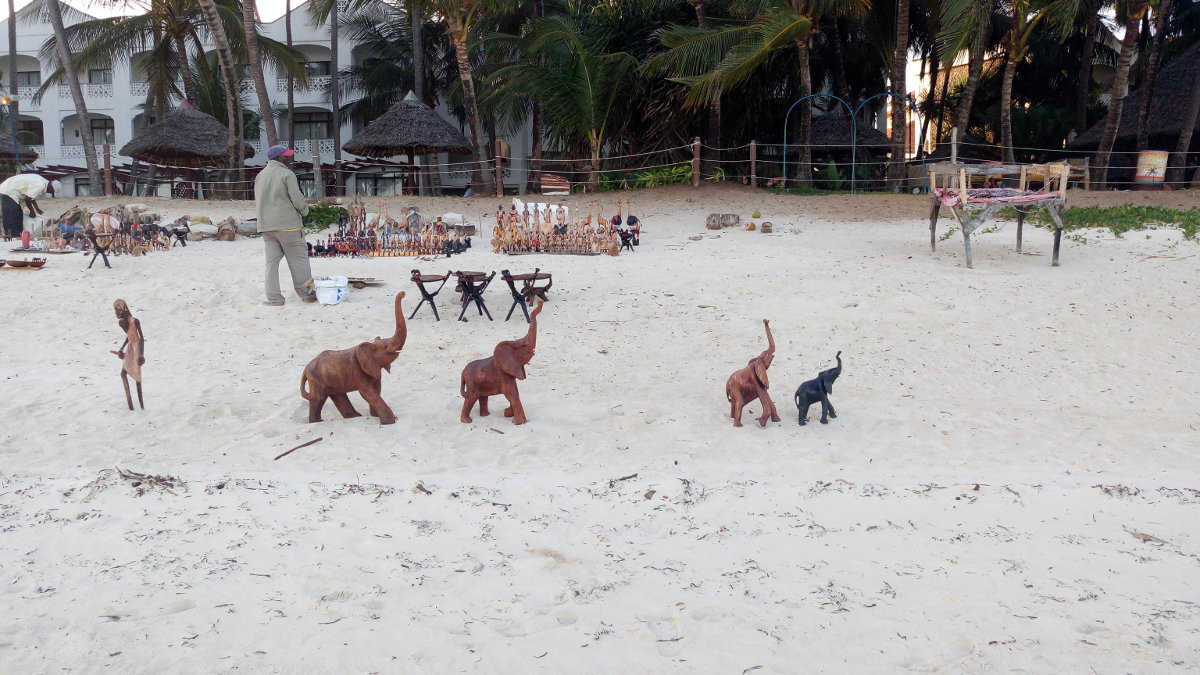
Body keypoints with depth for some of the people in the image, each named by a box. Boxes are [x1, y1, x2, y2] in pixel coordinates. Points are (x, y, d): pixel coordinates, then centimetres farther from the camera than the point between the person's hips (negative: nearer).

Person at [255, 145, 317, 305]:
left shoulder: (260, 176, 14)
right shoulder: (287, 174, -10)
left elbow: (257, 202, 19)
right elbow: (298, 199, -13)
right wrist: (304, 211, 5)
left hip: (265, 226, 7)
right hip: (288, 225, -7)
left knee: (272, 260, 7)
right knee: (298, 259, 2)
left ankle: (273, 297, 4)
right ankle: (307, 294, 7)